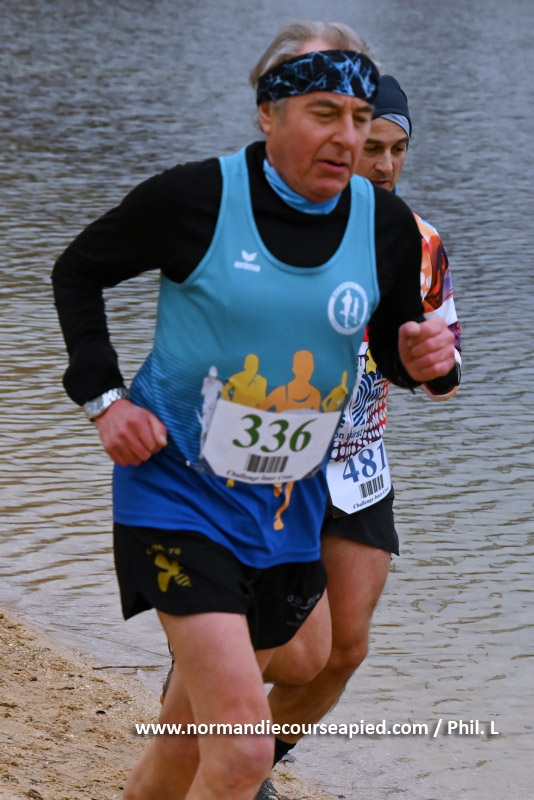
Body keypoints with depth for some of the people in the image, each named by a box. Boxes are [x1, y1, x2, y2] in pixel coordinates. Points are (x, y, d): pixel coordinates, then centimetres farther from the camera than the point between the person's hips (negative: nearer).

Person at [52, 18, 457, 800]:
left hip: (287, 512, 5)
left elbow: (392, 342, 13)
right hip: (178, 493, -5)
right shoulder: (194, 197, -13)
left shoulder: (387, 226, -2)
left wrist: (420, 358, -11)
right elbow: (78, 271, 2)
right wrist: (104, 397, -8)